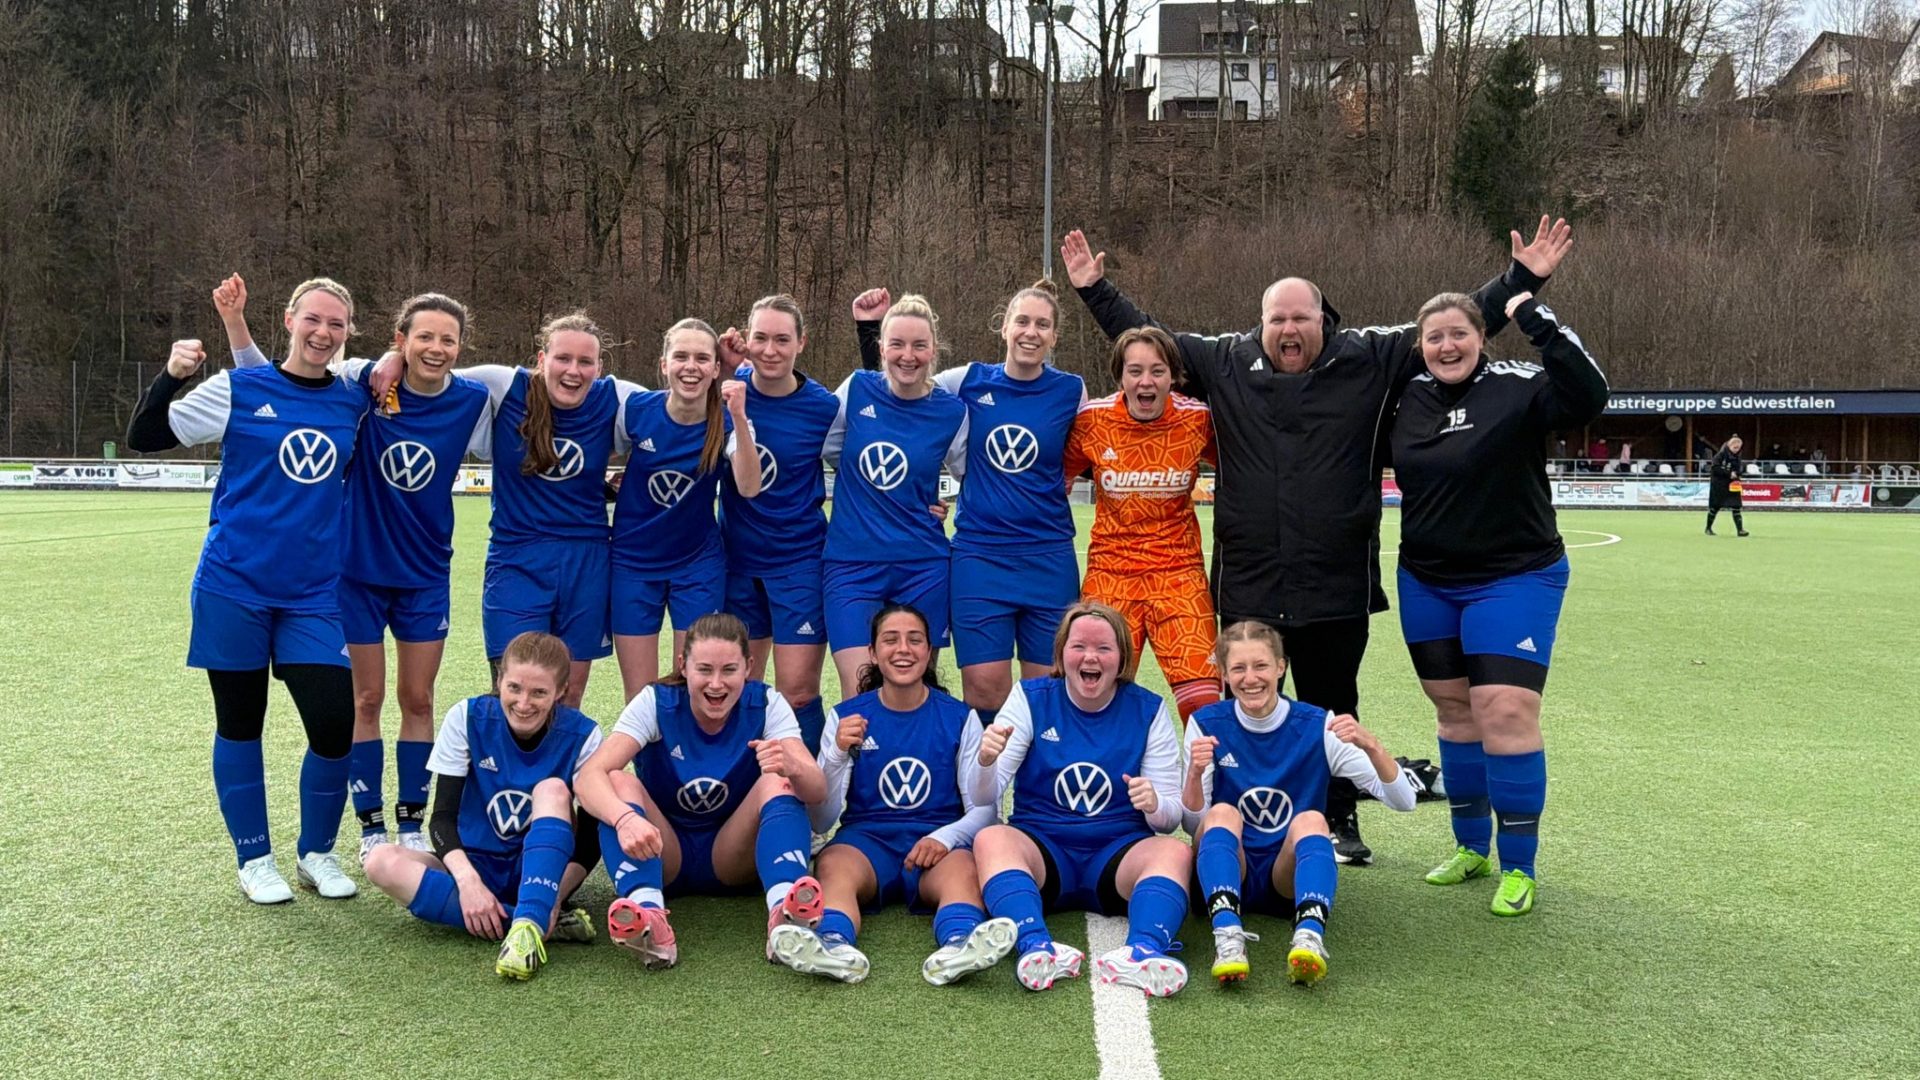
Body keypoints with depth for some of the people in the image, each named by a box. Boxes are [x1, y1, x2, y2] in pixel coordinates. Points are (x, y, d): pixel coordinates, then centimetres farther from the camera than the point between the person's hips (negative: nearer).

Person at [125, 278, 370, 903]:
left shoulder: (355, 404, 6)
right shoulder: (239, 390, -3)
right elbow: (143, 439, 1)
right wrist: (172, 375, -15)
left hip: (314, 595, 2)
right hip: (234, 587, -2)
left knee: (334, 727, -7)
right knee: (240, 725, 8)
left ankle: (317, 854, 16)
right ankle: (254, 860, 24)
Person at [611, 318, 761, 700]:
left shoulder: (726, 422, -13)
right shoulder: (637, 409, -12)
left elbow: (748, 487, -32)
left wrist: (738, 417, -39)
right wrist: (616, 485, -6)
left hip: (699, 565, 0)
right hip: (633, 563, 1)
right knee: (640, 697, 5)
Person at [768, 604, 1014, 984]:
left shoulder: (959, 718, 9)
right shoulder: (846, 716, 9)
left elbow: (984, 810, 7)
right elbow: (821, 821, 4)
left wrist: (946, 837, -15)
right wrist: (838, 754, -13)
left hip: (937, 845, 0)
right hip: (866, 839, 0)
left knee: (963, 870, -35)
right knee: (833, 865, -34)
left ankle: (958, 944, -64)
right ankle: (834, 944, -62)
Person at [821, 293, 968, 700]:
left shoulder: (951, 411, -1)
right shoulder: (856, 390, 0)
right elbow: (823, 449, 13)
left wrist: (954, 512, 0)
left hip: (922, 568, 0)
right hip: (851, 564, 0)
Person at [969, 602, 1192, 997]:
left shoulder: (1148, 710, 4)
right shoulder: (1030, 699, 3)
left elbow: (1171, 818, 3)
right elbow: (985, 799, -3)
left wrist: (1155, 805, -22)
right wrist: (987, 764, -27)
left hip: (1119, 853, 1)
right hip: (1041, 848, 0)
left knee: (1176, 852, -29)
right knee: (990, 839, -30)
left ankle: (1144, 952, -52)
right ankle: (1036, 947, -50)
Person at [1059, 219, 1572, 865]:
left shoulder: (1371, 358, 2)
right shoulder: (1223, 362, 5)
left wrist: (1523, 278, 4)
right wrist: (1095, 290, 14)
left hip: (1337, 586, -1)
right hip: (1246, 585, 1)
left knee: (1333, 709, 11)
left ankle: (1339, 822, 26)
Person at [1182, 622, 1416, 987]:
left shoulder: (1318, 727, -3)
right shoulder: (1206, 724, -1)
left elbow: (1402, 800, -9)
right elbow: (1193, 825, -2)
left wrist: (1370, 745, -27)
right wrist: (1195, 774, -22)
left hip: (1291, 876, 0)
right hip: (1226, 874, 0)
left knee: (1310, 820, -30)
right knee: (1223, 813, -29)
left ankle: (1310, 934, -51)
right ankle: (1228, 936, -49)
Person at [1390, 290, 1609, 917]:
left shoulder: (1516, 388, -12)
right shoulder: (1408, 398, 3)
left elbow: (1588, 396, -30)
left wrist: (1536, 320, -31)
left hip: (1514, 578, -5)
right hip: (1426, 583, 6)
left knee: (1506, 712, -12)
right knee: (1453, 711, 12)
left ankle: (1518, 868, 2)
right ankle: (1471, 848, 28)